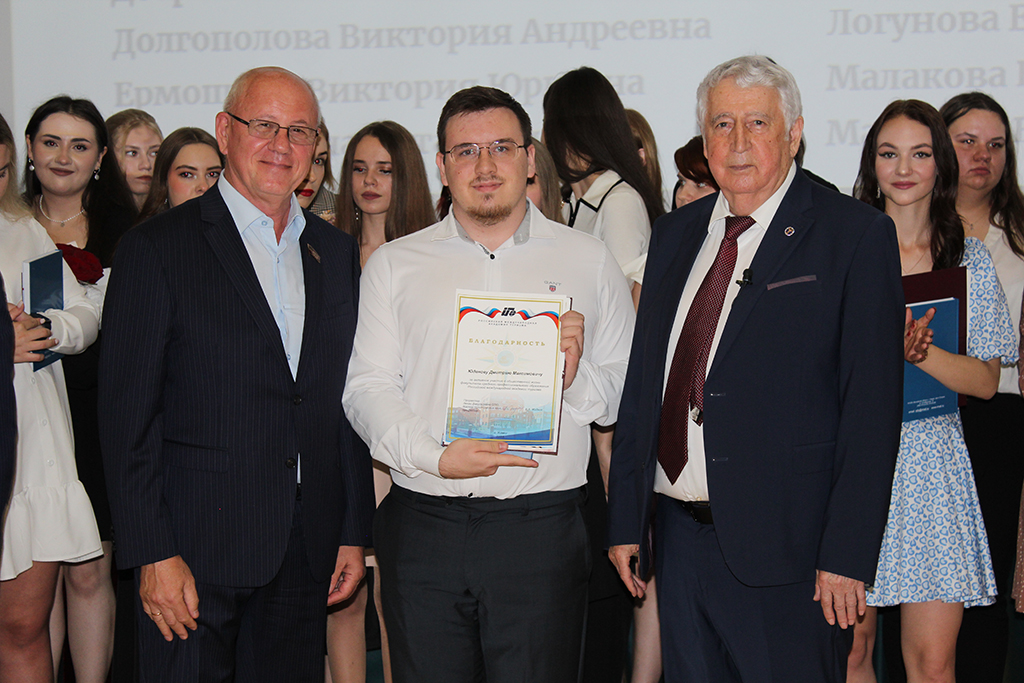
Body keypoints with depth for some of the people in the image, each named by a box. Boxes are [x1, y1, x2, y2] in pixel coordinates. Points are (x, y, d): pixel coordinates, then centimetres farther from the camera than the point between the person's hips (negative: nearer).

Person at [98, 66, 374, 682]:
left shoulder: (336, 252, 11)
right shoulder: (159, 248, -5)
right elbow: (128, 414, -8)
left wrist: (355, 532, 10)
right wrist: (154, 554, -13)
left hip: (307, 552, 5)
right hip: (197, 549, -4)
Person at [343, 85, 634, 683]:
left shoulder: (588, 261, 10)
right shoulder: (395, 264, 11)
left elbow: (628, 395, 9)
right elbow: (368, 388, 4)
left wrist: (576, 377, -11)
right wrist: (434, 456, -12)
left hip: (543, 528, -1)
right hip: (423, 529, 1)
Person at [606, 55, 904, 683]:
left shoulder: (857, 235, -5)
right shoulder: (676, 235, 12)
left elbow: (872, 403, -10)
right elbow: (642, 379, 14)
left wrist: (847, 555, -15)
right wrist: (627, 520, 10)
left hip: (785, 549, -5)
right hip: (678, 535, 5)